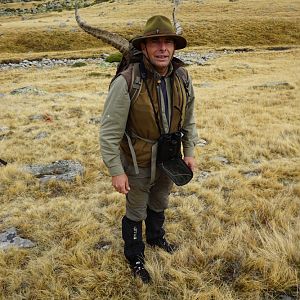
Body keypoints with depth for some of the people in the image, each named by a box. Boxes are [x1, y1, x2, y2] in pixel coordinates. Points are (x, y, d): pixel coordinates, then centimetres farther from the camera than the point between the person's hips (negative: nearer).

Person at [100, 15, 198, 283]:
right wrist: (116, 171, -18)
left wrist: (189, 152, 6)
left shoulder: (182, 78, -10)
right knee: (137, 212, 16)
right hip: (139, 163, -5)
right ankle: (135, 257, 42)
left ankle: (156, 238, 58)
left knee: (159, 203, 29)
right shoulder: (127, 82, -28)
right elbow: (109, 132, -21)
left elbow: (188, 119, 6)